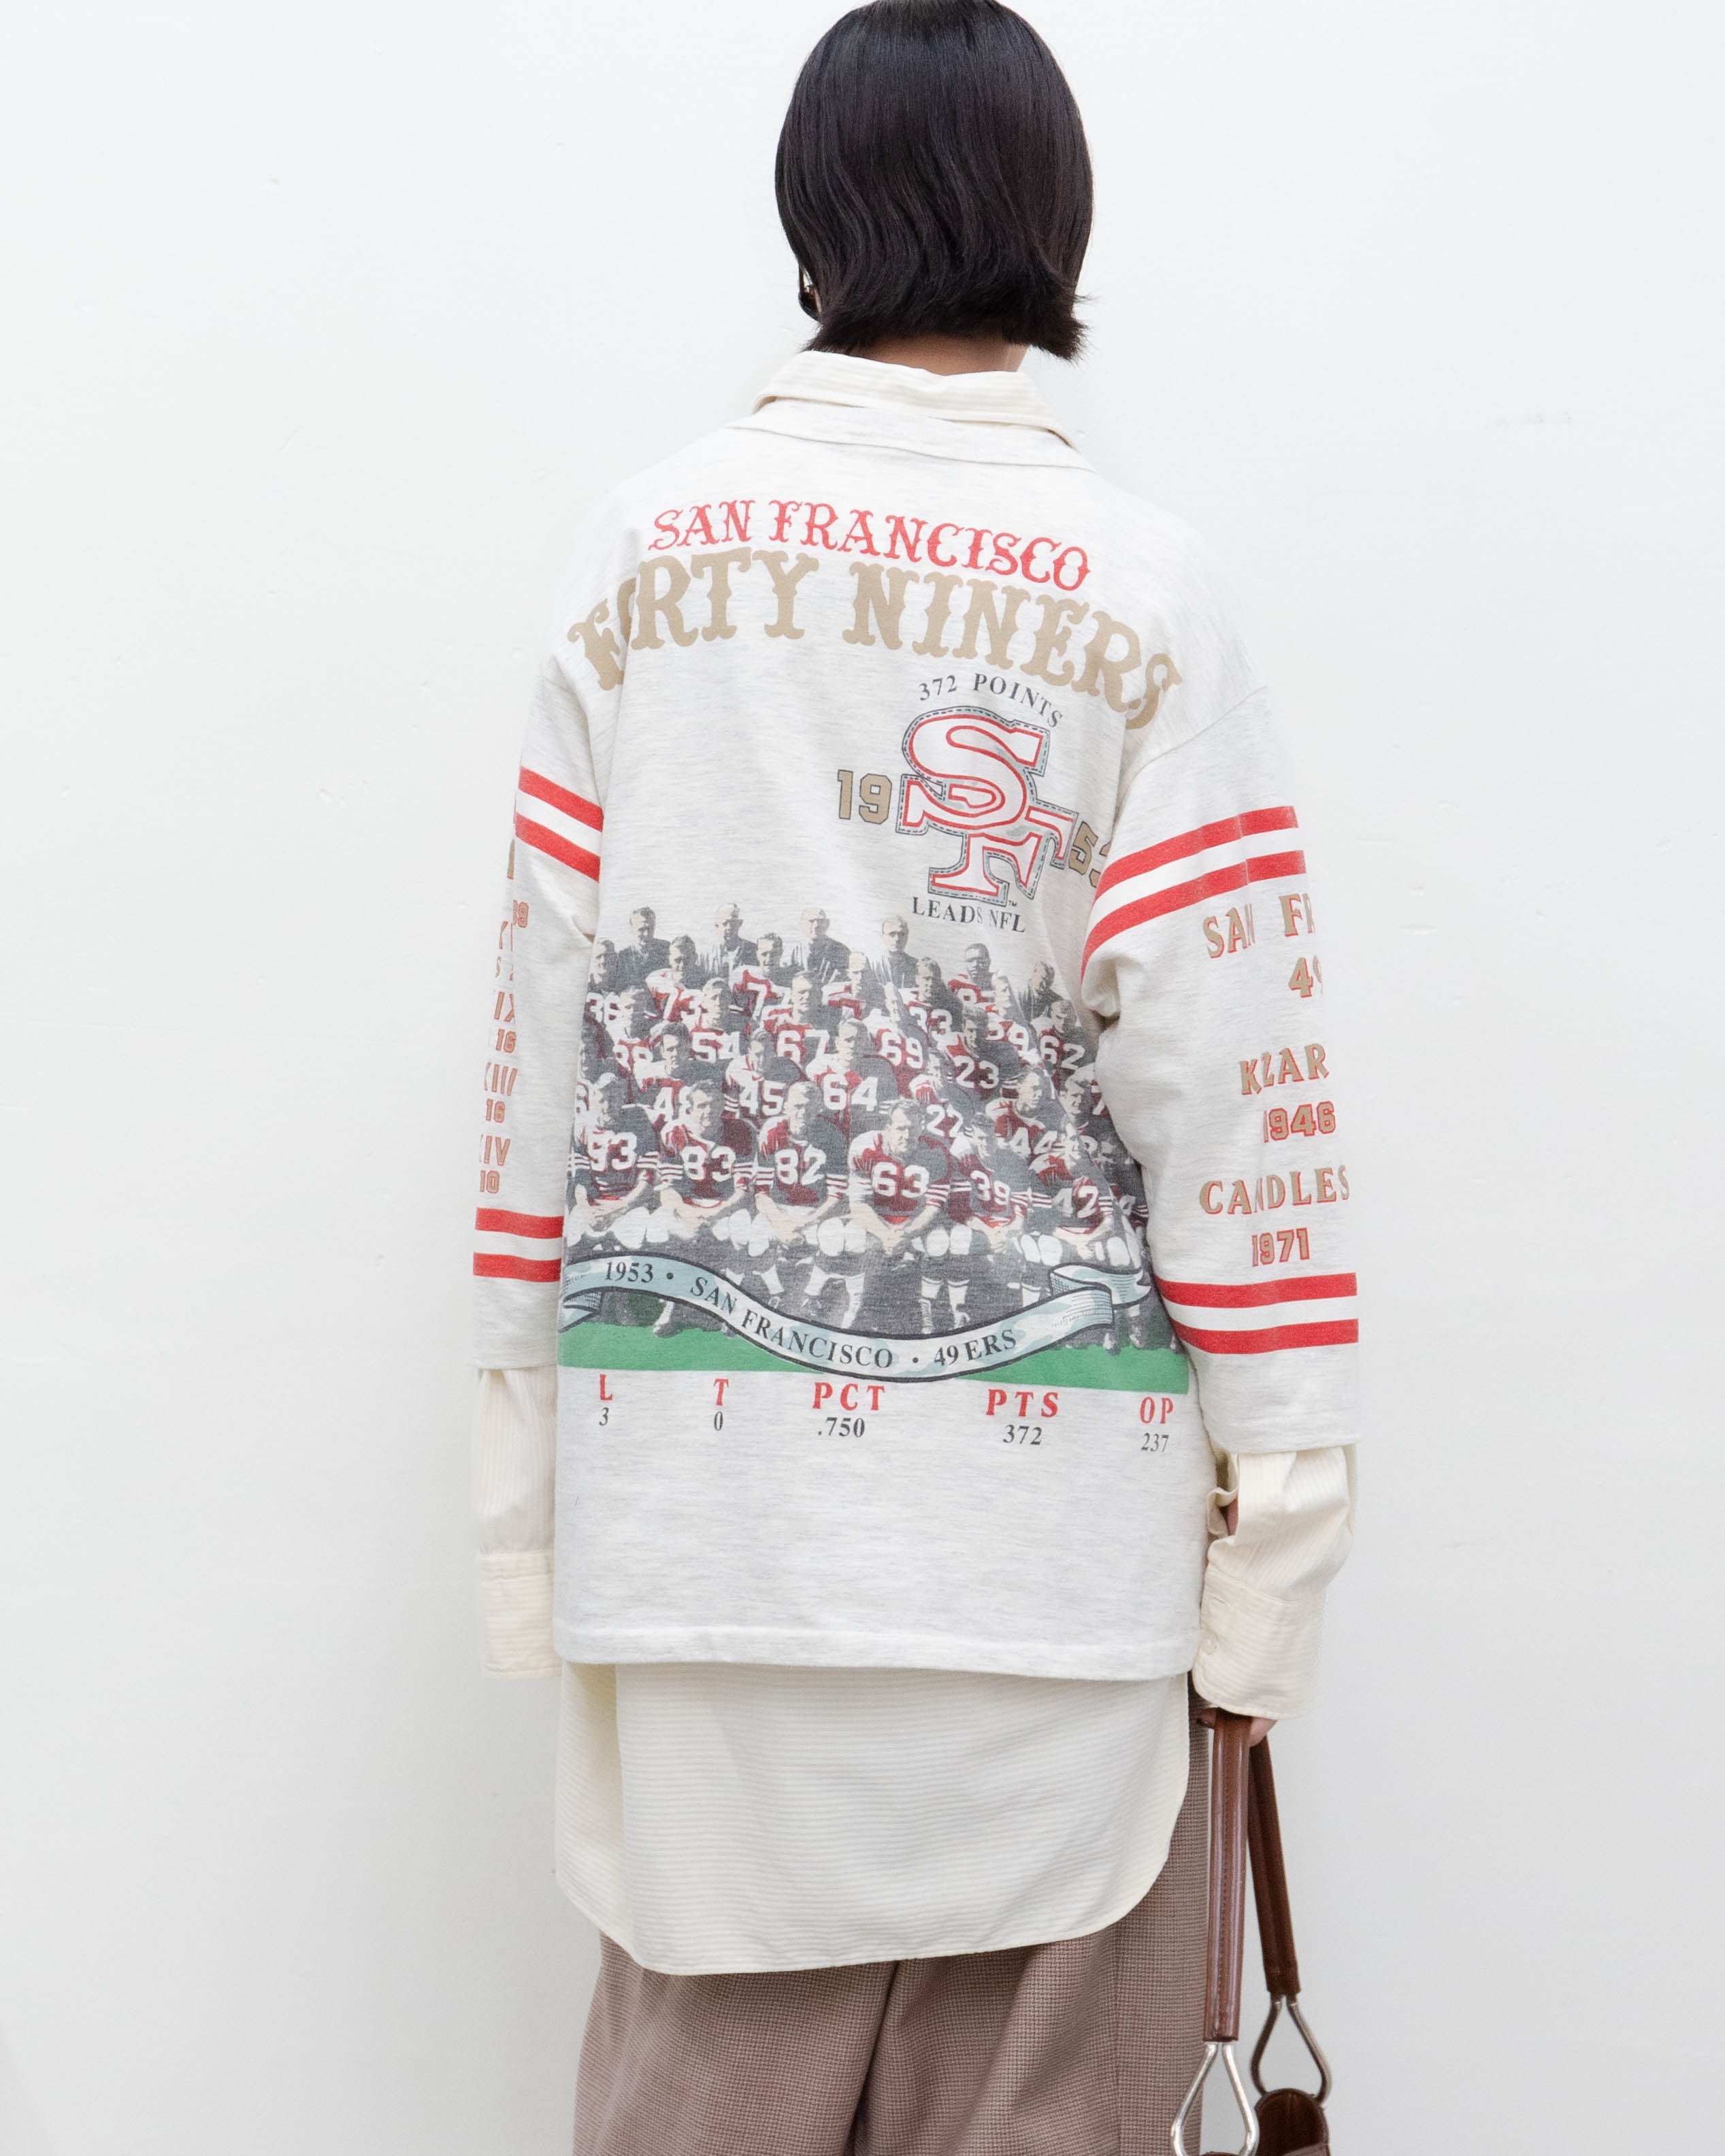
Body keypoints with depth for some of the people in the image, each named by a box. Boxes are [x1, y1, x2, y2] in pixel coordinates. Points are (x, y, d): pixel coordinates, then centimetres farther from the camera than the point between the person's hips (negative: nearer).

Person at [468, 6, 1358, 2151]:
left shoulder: (645, 552, 3)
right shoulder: (1142, 594, -3)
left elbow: (541, 1029, 3)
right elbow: (1235, 1080, -7)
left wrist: (523, 1488, 10)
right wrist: (1274, 1525, 1)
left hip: (702, 1479, 2)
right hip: (1050, 1488, -1)